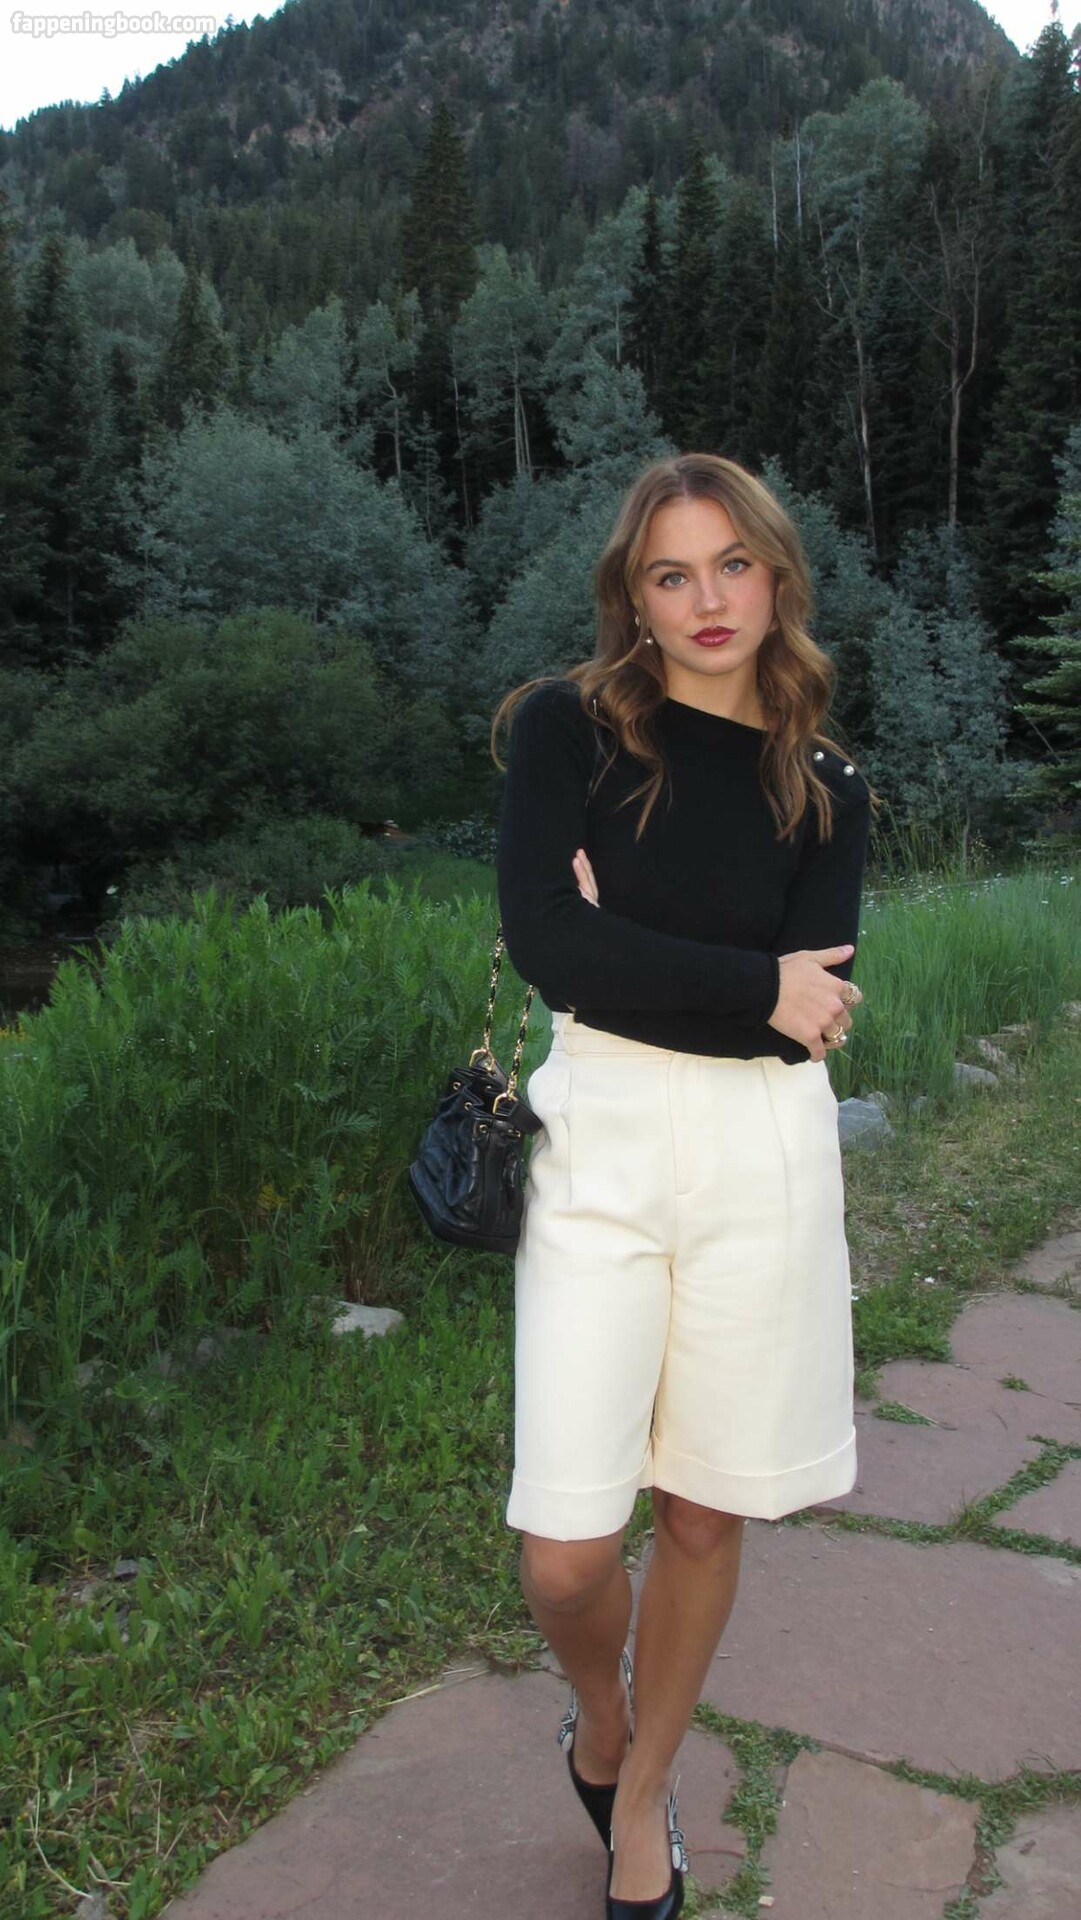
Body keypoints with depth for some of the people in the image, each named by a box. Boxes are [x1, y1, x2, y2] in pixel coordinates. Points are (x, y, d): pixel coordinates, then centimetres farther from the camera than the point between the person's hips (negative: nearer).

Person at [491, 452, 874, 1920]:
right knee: (566, 1552, -4)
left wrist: (627, 957, -11)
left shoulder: (826, 790, 6)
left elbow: (813, 1011, -6)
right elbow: (546, 943, -14)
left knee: (706, 1516, 13)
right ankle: (596, 1712, 34)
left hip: (761, 1153, 2)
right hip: (601, 1144, -2)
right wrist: (757, 985, -11)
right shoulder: (568, 726, -1)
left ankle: (642, 1796, 40)